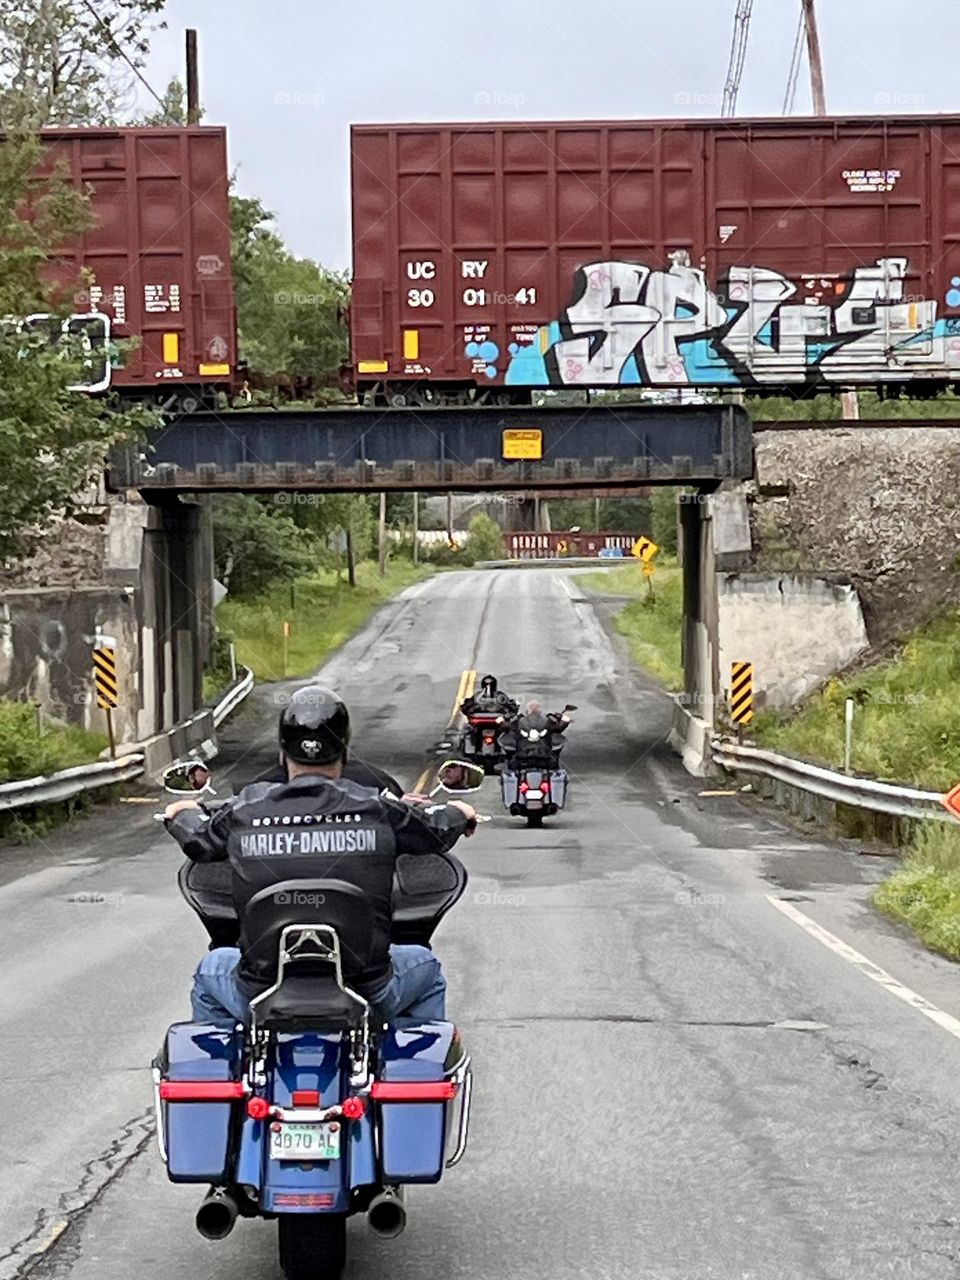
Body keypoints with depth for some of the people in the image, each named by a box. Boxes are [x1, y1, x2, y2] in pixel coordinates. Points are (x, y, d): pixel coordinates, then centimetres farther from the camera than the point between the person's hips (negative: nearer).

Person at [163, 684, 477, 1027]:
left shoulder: (244, 812, -5)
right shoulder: (377, 812, -7)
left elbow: (198, 841, 17)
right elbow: (436, 831, 12)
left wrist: (182, 814, 41)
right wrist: (459, 814, 37)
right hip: (366, 994, -1)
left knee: (211, 970, 34)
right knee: (425, 966, 30)